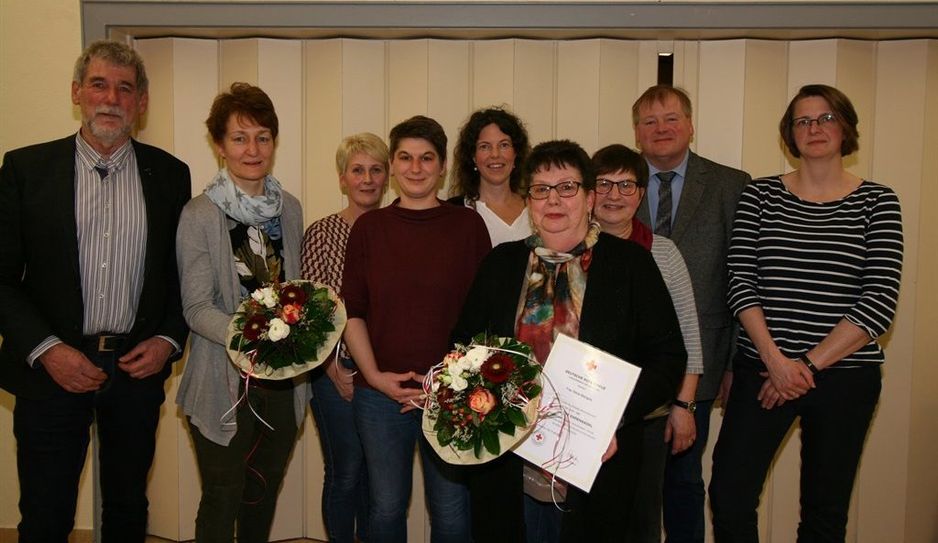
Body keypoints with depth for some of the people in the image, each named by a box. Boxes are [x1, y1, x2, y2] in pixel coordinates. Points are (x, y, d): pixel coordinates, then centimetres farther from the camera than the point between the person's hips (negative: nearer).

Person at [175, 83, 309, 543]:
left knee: (264, 496, 20)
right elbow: (197, 307, -14)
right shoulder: (200, 214, -10)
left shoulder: (289, 209, 6)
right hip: (225, 381, -5)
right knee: (222, 502, 7)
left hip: (283, 378, 5)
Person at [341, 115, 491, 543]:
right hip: (380, 392, 1)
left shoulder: (468, 224, 1)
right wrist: (374, 375, -8)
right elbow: (352, 311, 4)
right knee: (386, 507, 12)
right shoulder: (368, 227, 4)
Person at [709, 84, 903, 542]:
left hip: (844, 376, 0)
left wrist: (810, 365, -12)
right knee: (729, 499, -3)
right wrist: (775, 358, -14)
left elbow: (880, 301, -6)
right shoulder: (760, 195, 4)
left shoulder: (877, 202, 2)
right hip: (761, 369, 1)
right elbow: (740, 282, -3)